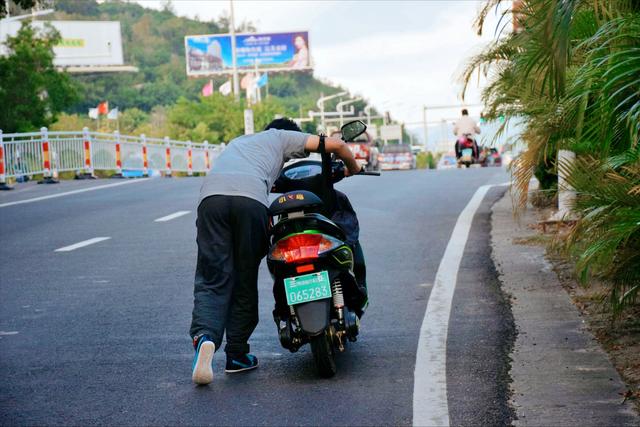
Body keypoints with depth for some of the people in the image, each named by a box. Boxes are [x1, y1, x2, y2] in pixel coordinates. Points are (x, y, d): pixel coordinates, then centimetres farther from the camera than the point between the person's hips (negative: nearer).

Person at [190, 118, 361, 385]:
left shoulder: (239, 140, 45)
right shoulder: (282, 137, 31)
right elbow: (335, 144, 25)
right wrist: (353, 169, 44)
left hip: (211, 195, 3)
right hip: (251, 198, -3)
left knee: (212, 280, -1)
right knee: (245, 281, 9)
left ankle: (204, 336, -28)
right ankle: (236, 355, 11)